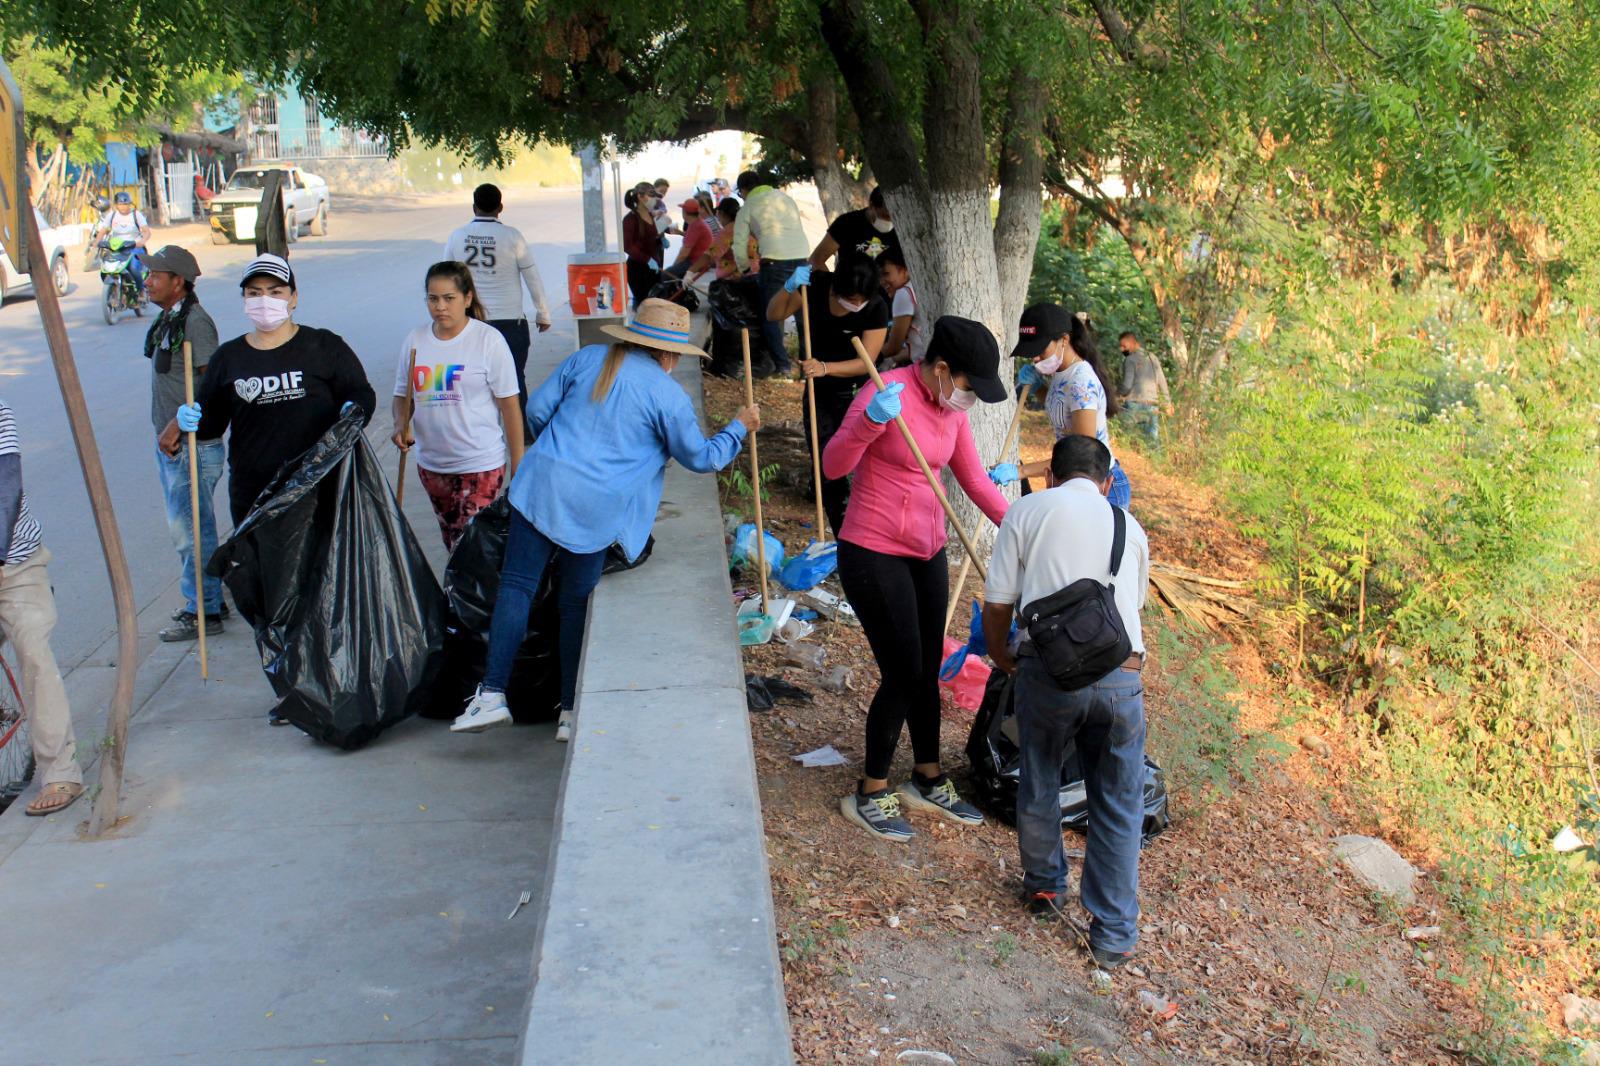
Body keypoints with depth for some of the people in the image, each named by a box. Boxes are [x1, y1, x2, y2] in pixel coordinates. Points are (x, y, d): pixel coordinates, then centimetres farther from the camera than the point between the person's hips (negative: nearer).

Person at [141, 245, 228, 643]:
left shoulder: (196, 321, -17)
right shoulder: (166, 319, 13)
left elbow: (213, 385, -23)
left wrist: (178, 425, -23)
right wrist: (167, 431, 16)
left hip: (192, 443, -10)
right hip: (169, 442, 10)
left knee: (189, 528, -4)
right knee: (185, 526, 16)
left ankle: (203, 612, 6)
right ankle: (210, 600, 27)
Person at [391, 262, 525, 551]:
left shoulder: (488, 340, -9)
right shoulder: (415, 340, 4)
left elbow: (509, 405, -8)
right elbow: (403, 396, 13)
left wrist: (518, 466, -9)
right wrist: (400, 425, -10)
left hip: (480, 464, -5)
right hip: (430, 463, 5)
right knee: (451, 541, 16)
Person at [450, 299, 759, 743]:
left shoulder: (586, 358, 10)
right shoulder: (668, 395, 2)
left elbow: (537, 410, 11)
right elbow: (701, 457, 10)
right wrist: (739, 427, 25)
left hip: (543, 485, 1)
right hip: (596, 508, -1)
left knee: (516, 585, 2)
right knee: (576, 603, 9)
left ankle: (492, 694, -6)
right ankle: (572, 712, 14)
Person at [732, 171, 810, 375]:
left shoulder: (747, 208, 9)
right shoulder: (785, 197, 21)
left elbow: (739, 247, 11)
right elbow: (797, 227, 20)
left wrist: (745, 268, 28)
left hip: (774, 263, -4)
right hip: (801, 259, 4)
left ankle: (782, 364, 4)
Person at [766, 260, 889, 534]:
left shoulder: (876, 308, -22)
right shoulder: (817, 285, -13)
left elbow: (865, 362, -24)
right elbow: (774, 315, -8)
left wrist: (825, 367, -39)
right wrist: (788, 288, -27)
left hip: (854, 391, -4)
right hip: (819, 389, 4)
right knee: (825, 461, 6)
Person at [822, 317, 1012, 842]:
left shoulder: (951, 407, 5)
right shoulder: (888, 392, -19)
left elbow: (974, 479, 13)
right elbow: (833, 465, -25)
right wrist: (870, 421, -41)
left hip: (927, 552, 8)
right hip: (874, 555, -8)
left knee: (928, 670, 15)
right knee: (902, 674, -4)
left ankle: (929, 781, 32)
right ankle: (870, 795, 14)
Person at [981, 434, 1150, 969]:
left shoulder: (1027, 511, 11)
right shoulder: (1130, 527, 20)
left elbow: (997, 606, 7)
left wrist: (1000, 658, 26)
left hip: (1049, 669, -2)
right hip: (1121, 674, 2)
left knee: (1038, 784, 23)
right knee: (1118, 804, 16)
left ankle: (1044, 886, 42)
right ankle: (1114, 935, 21)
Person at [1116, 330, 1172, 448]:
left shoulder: (1130, 360, -4)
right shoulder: (1153, 358, 16)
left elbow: (1127, 385, -12)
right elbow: (1163, 383, 18)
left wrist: (1116, 396, 4)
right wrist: (1167, 403, 26)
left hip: (1134, 404, -6)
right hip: (1152, 406, 6)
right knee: (1154, 440, 5)